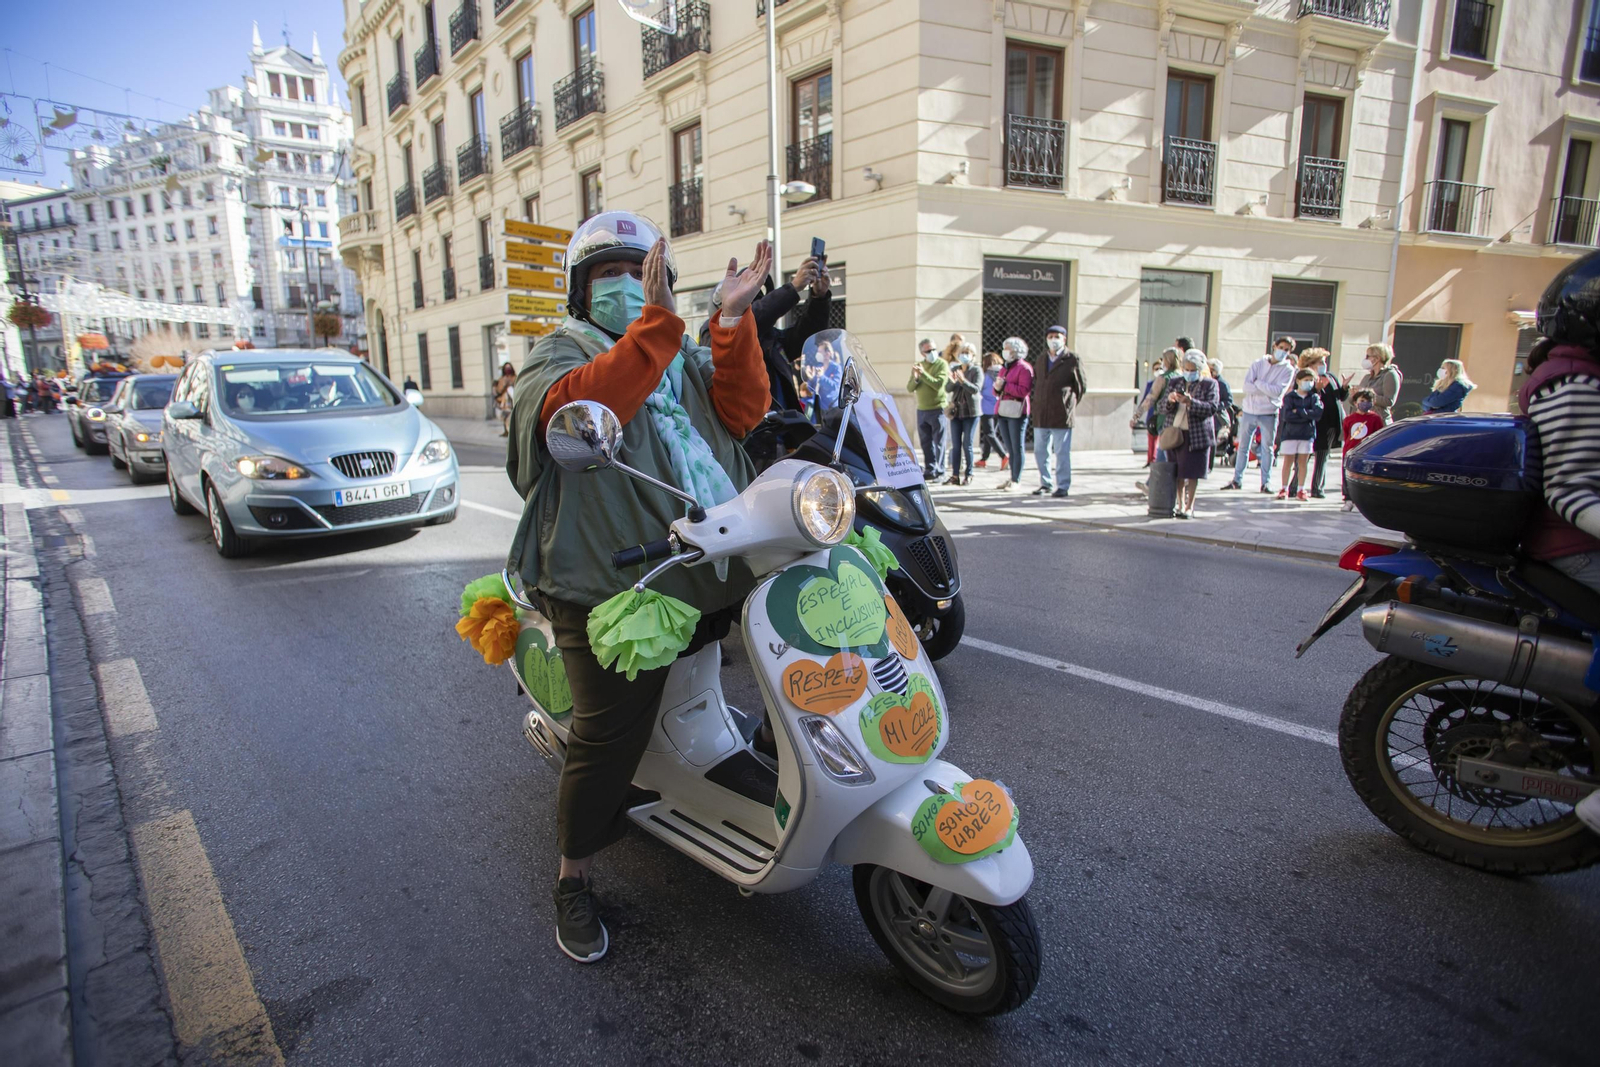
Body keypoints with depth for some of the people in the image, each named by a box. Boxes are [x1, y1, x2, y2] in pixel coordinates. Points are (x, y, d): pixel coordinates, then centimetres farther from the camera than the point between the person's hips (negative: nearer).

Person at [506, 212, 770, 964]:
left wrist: (734, 318, -8)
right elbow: (578, 409, -21)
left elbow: (743, 412, 2)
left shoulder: (691, 357, 21)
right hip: (613, 591, -5)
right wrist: (656, 321, -27)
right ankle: (573, 880, 19)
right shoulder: (560, 352, 4)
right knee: (610, 738, -4)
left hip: (708, 575, 6)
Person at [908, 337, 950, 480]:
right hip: (921, 409, 5)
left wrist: (923, 373, -22)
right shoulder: (918, 365, 11)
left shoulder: (942, 364, -4)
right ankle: (930, 470, 16)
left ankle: (939, 471, 2)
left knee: (938, 442, -2)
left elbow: (939, 384, -18)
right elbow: (910, 388, 7)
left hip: (937, 409, -5)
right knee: (926, 442, 8)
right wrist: (915, 378, -13)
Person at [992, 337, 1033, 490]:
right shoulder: (1004, 367, 20)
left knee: (1017, 447, -4)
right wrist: (997, 388, 0)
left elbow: (1024, 390, -18)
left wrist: (1004, 385, -13)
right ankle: (1012, 477, 17)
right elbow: (997, 391, 23)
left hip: (1017, 412, -8)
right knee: (1009, 448, 11)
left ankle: (1016, 480, 0)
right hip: (1003, 411, 8)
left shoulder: (1024, 368, -6)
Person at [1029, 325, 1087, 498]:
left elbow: (1082, 385, 5)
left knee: (1062, 452, -1)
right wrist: (1035, 402, 12)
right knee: (1040, 452, 9)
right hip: (1040, 415, 5)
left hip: (1061, 415, -5)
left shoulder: (1072, 359, -1)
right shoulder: (1040, 359, 14)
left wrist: (1069, 404, 4)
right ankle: (1046, 484, 21)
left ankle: (1063, 486, 7)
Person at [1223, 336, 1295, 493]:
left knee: (1267, 448, 3)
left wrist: (1258, 383, -11)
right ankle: (1237, 479, 16)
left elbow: (1278, 391, -15)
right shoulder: (1258, 364, 4)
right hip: (1249, 411, 2)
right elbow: (1246, 386, -8)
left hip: (1269, 414, -2)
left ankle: (1266, 482, 9)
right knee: (1242, 446, 8)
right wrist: (1268, 390, -16)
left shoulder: (1288, 370, 0)